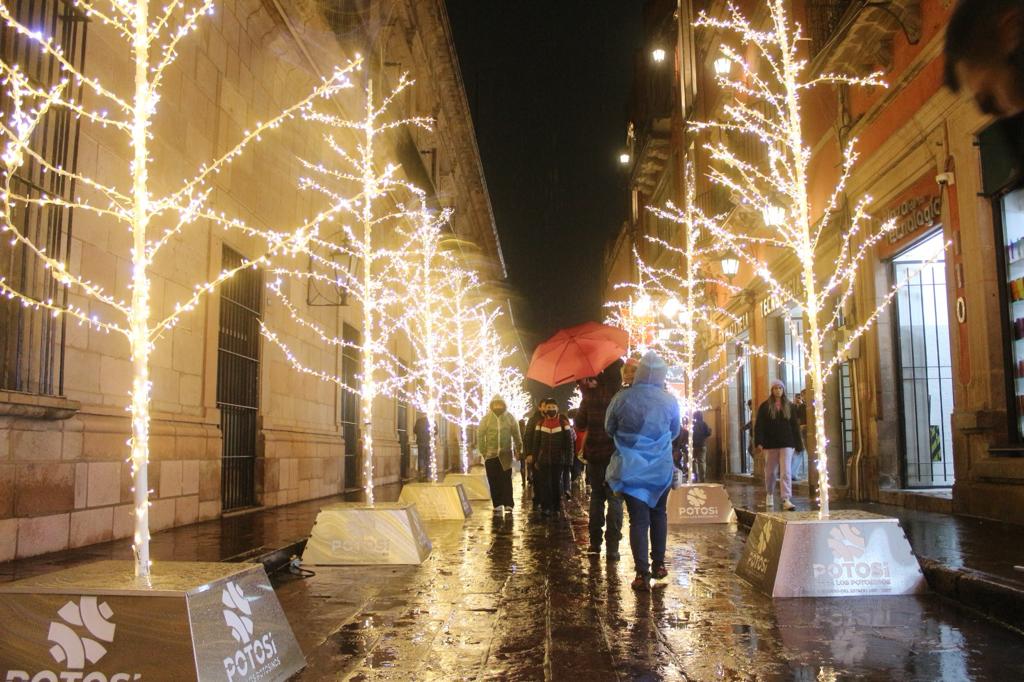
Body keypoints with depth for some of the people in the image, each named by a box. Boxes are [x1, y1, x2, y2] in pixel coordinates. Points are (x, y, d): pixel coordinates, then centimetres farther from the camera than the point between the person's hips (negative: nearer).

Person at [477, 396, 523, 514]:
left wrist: (518, 449, 5)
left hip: (506, 454, 0)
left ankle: (508, 504, -5)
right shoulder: (486, 418, 1)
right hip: (491, 454, 0)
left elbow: (516, 435, 9)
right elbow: (480, 435, 1)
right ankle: (497, 505, 9)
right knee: (494, 481, 2)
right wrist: (483, 451, -3)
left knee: (506, 479, -6)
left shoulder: (510, 418, 4)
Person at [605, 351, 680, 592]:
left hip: (631, 469, -1)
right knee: (658, 514, 20)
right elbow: (675, 432, 8)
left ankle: (642, 573, -4)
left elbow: (609, 429, 3)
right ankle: (658, 564, 25)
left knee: (638, 520, 1)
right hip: (661, 468, 1)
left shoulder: (621, 399, -12)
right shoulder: (669, 401, -8)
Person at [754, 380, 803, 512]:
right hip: (770, 444, 0)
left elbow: (795, 426, 8)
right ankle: (769, 496, 29)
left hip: (786, 444, 0)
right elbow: (759, 425, -3)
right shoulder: (765, 406, 1)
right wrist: (759, 442, -13)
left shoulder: (789, 406, 7)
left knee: (786, 472, -8)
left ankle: (786, 500, -12)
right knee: (770, 472, 10)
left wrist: (798, 444, 4)